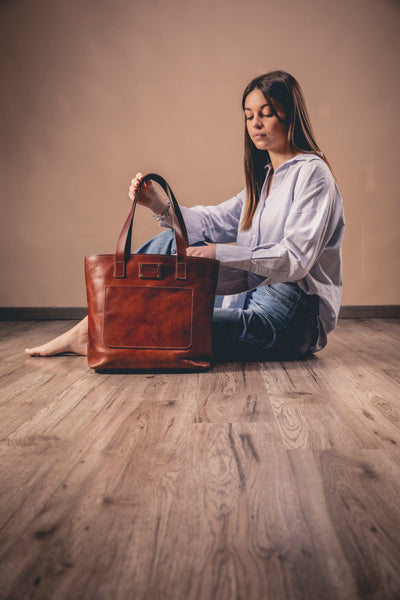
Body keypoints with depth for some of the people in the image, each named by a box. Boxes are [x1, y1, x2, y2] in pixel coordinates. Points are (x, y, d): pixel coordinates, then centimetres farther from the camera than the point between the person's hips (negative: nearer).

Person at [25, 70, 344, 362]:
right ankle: (93, 323, -5)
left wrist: (220, 252, -28)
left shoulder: (311, 172, -10)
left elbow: (295, 258, -20)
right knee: (173, 241, -5)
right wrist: (160, 206, -7)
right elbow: (214, 222, 8)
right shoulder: (264, 177, 18)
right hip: (253, 299, 8)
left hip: (292, 319, -7)